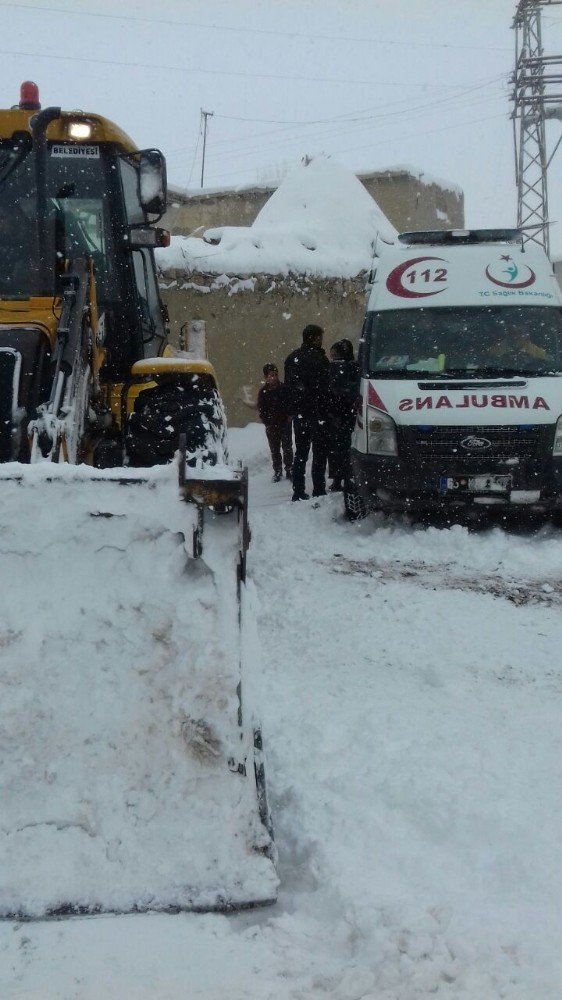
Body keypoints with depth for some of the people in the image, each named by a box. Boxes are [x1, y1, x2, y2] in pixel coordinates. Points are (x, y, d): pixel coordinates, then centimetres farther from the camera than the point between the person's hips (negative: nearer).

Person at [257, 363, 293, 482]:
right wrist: (268, 423, -5)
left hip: (285, 423, -1)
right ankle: (277, 471, 14)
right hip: (271, 425, 1)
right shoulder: (263, 392, 1)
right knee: (274, 449, 6)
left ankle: (289, 470, 9)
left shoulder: (284, 388, -1)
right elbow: (261, 410, 3)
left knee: (287, 447, 1)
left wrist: (289, 417, -8)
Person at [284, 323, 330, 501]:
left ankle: (298, 491, 10)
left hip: (299, 412, 7)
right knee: (320, 453, -1)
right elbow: (325, 387, -15)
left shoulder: (292, 358, 10)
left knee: (300, 453, 12)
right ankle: (318, 491, -5)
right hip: (317, 413, -7)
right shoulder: (318, 358, -14)